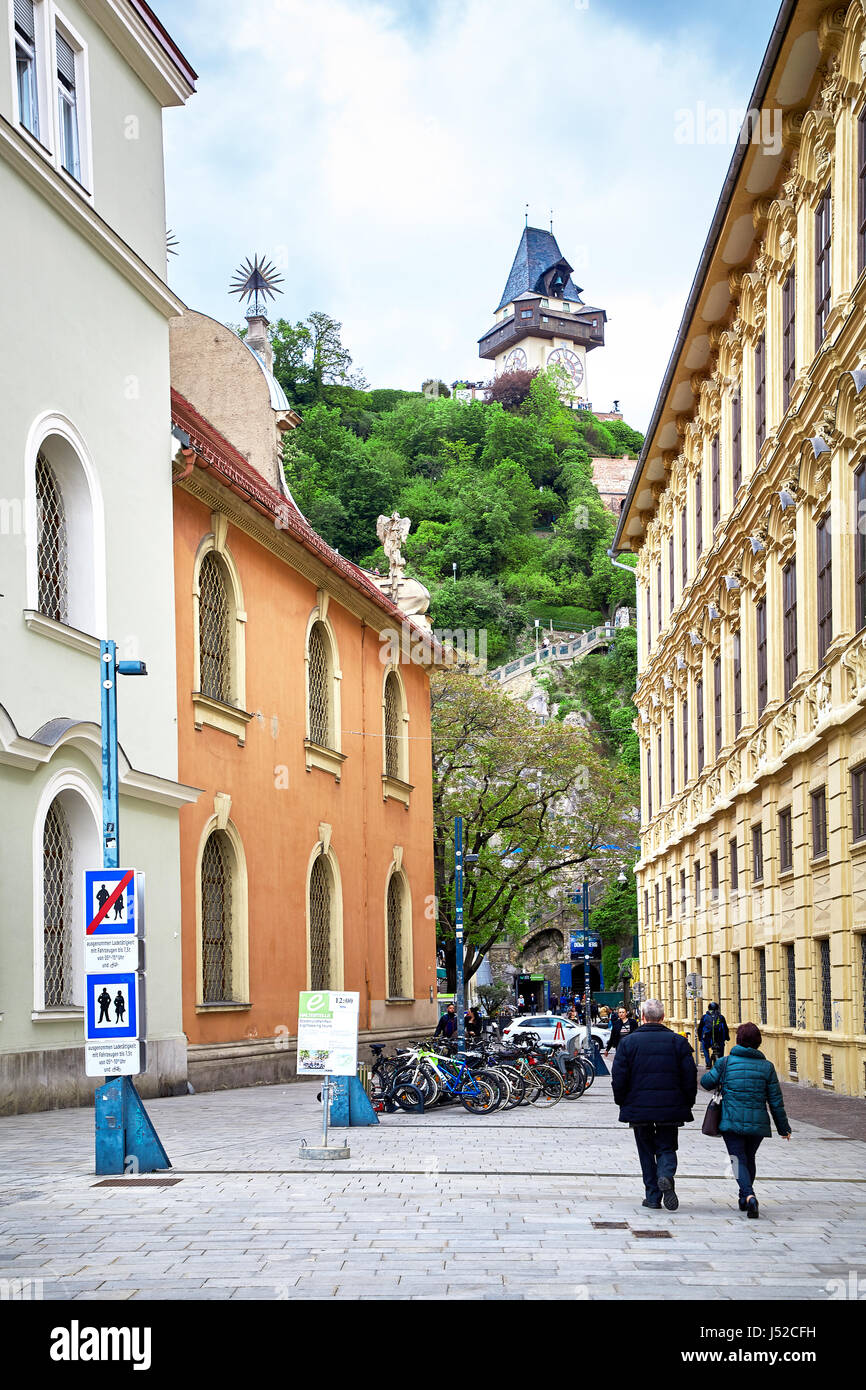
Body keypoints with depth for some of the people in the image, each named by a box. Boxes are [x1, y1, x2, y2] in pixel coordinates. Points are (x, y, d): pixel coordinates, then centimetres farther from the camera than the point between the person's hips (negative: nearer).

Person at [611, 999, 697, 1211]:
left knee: (647, 1152, 11)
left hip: (638, 1107, 0)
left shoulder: (628, 1042, -3)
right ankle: (666, 1176, -19)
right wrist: (687, 1103, 10)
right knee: (666, 1148, 11)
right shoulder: (678, 1042, 0)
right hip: (671, 1109, 0)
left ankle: (653, 1196, 10)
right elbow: (690, 1076, -1)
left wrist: (622, 1102, 10)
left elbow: (619, 1077, -4)